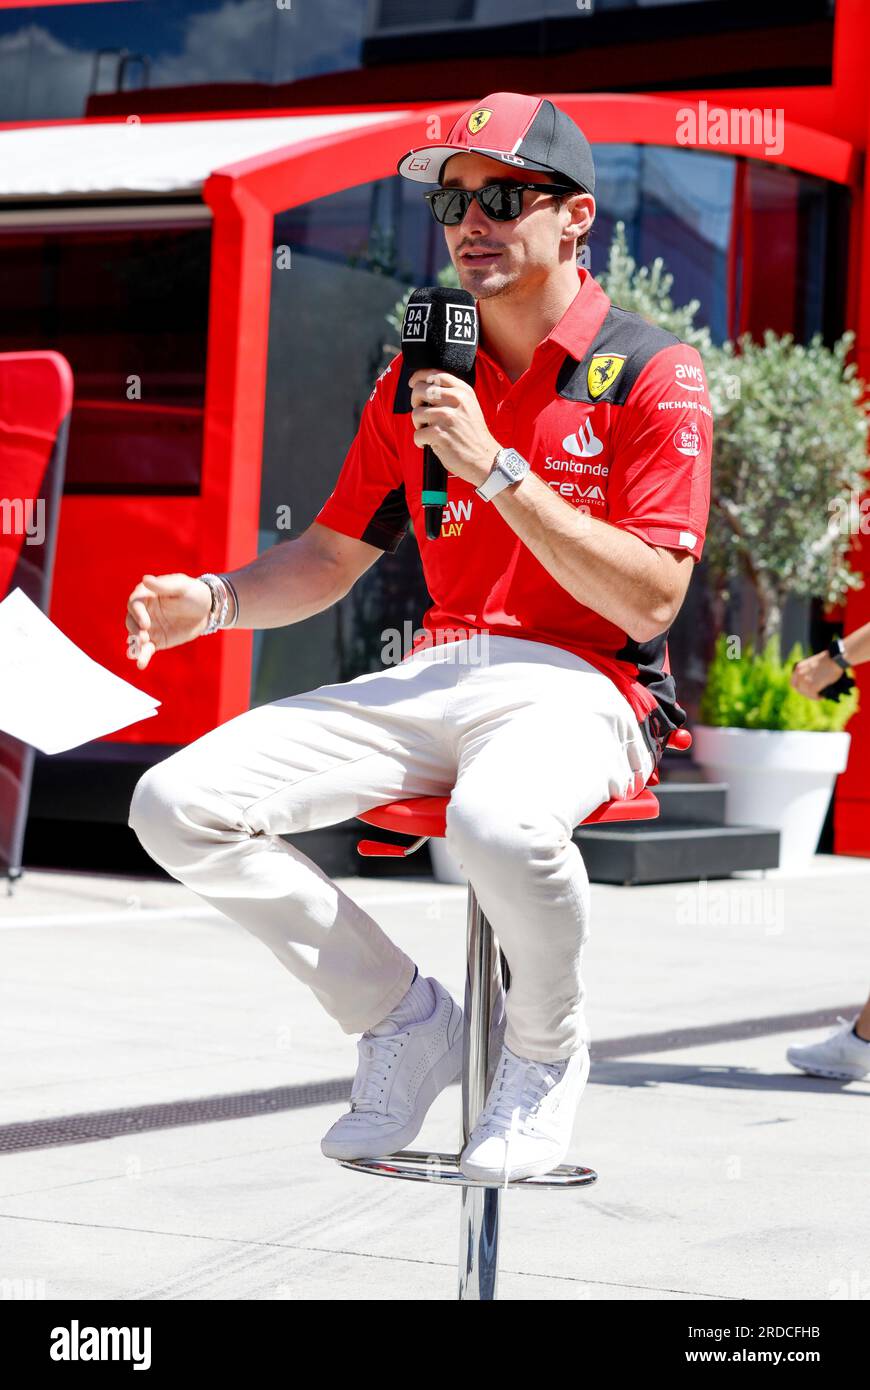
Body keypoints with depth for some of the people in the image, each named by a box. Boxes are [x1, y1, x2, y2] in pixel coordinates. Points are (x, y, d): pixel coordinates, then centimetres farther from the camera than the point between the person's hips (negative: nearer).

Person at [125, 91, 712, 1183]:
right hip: (432, 678, 6)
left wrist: (498, 469, -16)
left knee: (498, 822, -42)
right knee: (177, 805, -13)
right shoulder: (415, 383, 15)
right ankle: (403, 1016, 3)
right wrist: (214, 601, -1)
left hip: (579, 682, -6)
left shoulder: (650, 374, -2)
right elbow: (330, 559, 19)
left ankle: (545, 1053, -8)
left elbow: (648, 602, -11)